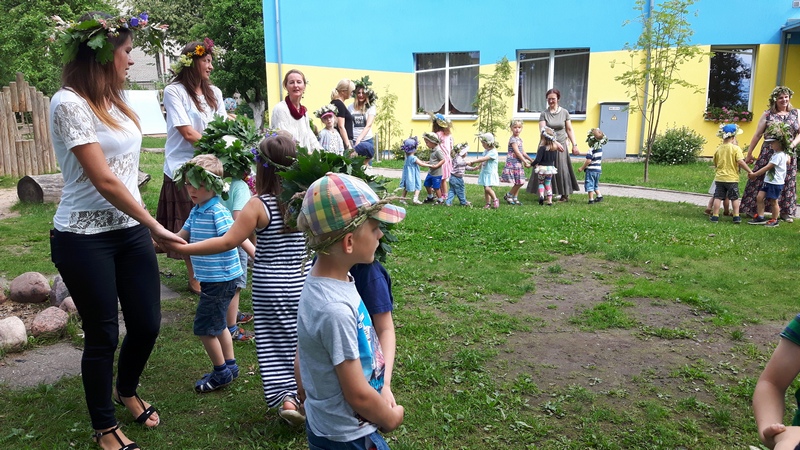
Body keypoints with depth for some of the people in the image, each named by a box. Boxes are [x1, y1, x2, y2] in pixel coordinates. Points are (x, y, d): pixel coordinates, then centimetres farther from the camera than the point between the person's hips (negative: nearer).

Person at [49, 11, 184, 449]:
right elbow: (103, 181, -18)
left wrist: (146, 226, 10)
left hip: (130, 229, 7)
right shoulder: (69, 104, -15)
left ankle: (126, 390, 44)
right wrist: (155, 226, -12)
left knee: (147, 323, 12)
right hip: (85, 237, -7)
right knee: (102, 334, 6)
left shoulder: (113, 100, 9)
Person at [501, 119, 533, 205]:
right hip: (513, 162, -9)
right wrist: (525, 161, -17)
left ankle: (514, 198, 18)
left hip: (519, 163, 9)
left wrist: (530, 159, 22)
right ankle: (508, 195, 7)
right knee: (519, 182, -10)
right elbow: (517, 152, -18)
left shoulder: (519, 139, 15)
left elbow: (522, 152, 22)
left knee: (519, 182, 8)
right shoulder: (513, 139, -13)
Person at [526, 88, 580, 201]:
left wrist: (574, 145, -1)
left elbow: (569, 130, 6)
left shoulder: (564, 112, 2)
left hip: (561, 145, 1)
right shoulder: (544, 114, -3)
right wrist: (555, 142, -22)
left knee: (562, 169, 4)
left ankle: (565, 194, 15)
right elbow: (542, 131, -12)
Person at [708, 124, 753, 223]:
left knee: (718, 197, 6)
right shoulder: (736, 148, -11)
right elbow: (741, 162, -18)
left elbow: (715, 163, 9)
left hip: (719, 178, 2)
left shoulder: (718, 149, 1)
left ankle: (715, 216, 4)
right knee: (734, 198, 9)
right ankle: (736, 217, 11)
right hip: (732, 178, -2)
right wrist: (750, 171, -10)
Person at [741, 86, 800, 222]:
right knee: (761, 180, -1)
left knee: (787, 183, 7)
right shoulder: (767, 115, 2)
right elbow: (757, 135, 2)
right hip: (768, 153, -2)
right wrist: (749, 153, 2)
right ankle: (752, 210, 7)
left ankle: (786, 212, 17)